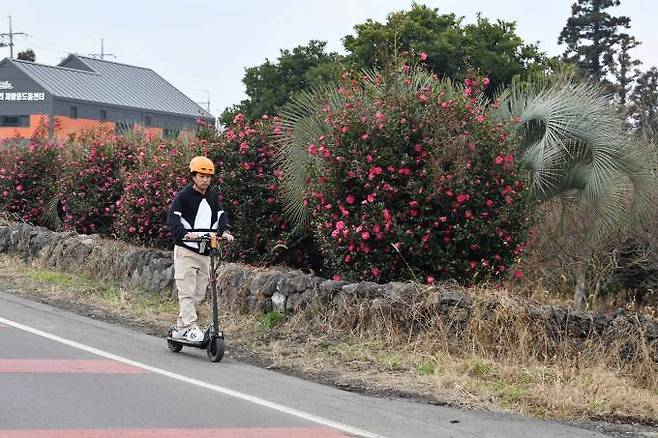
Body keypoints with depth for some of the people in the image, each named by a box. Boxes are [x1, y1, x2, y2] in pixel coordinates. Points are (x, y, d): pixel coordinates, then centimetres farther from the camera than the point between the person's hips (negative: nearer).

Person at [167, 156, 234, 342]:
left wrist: (224, 231, -14)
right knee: (187, 292, -9)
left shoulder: (213, 196, 12)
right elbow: (172, 218, -16)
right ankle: (191, 328, -9)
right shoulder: (184, 196, -6)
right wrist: (185, 233, -34)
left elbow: (220, 214, 8)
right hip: (186, 251, -6)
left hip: (205, 252, 6)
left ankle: (180, 328, 17)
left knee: (199, 293, 7)